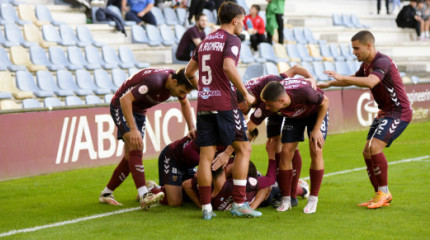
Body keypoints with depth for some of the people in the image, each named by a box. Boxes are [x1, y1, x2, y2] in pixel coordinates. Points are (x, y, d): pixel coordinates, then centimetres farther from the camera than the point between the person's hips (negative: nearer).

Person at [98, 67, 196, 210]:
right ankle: (144, 196, -34)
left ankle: (106, 194, 18)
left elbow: (185, 103, 12)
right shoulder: (155, 81, -36)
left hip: (139, 111, 9)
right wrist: (133, 130, -41)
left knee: (131, 157, 5)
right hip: (121, 107, -9)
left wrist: (192, 128, 0)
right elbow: (125, 99, -37)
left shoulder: (177, 82, -10)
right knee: (135, 146, -25)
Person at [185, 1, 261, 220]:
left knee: (206, 156, 4)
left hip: (203, 104, 7)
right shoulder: (231, 40, -5)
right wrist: (245, 94, -14)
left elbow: (189, 72, 23)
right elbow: (228, 67, -21)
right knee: (243, 149, 3)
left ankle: (206, 207, 3)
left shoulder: (205, 42, 18)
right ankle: (239, 203, -2)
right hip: (224, 103, -7)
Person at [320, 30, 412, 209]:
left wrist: (341, 77, -39)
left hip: (399, 112, -10)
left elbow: (370, 82, -40)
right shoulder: (366, 64, 11)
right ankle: (380, 195, 13)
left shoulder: (382, 62, -20)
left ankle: (384, 192, -8)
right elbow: (354, 79, 30)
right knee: (367, 152, 5)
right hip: (384, 112, 10)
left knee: (374, 147, -22)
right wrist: (328, 84, 22)